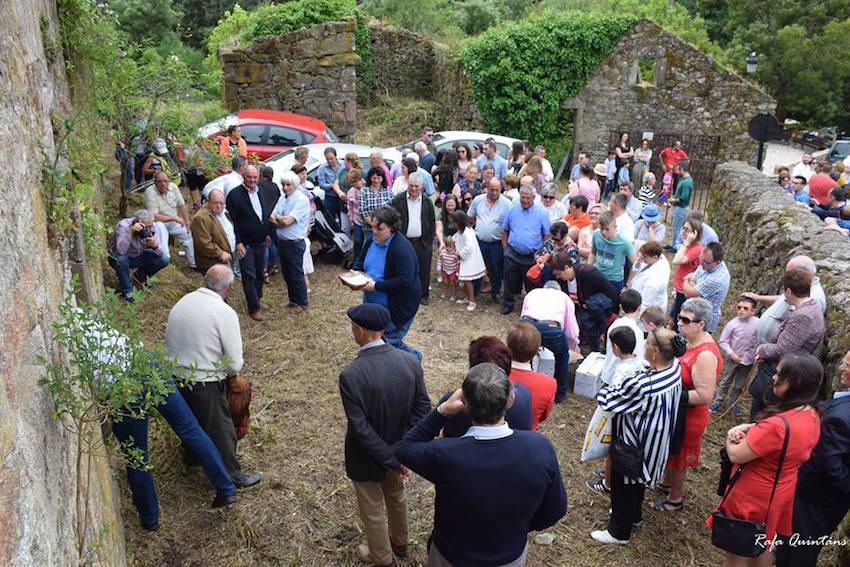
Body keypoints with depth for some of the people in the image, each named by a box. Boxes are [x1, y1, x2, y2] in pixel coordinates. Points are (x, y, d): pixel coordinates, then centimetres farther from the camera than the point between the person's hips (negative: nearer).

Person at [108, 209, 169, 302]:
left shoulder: (153, 227, -19)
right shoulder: (124, 225, -30)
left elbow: (162, 253, -19)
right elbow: (121, 251, -43)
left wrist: (155, 245, -42)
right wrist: (131, 231, -51)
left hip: (138, 257, 4)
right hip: (118, 257, -4)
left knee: (163, 259, -16)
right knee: (121, 259, -37)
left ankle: (139, 276, 11)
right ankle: (126, 290, -12)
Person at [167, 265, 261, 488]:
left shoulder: (183, 301, 1)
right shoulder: (225, 313, -18)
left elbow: (168, 339, 7)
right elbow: (235, 364, -17)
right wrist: (226, 370, 5)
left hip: (174, 377, 7)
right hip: (205, 384, -7)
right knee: (221, 429, 13)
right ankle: (231, 476, 29)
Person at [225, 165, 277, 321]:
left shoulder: (262, 193, 6)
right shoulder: (235, 194, -13)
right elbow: (233, 221, -14)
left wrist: (268, 234, 15)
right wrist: (238, 242, -17)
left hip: (261, 242, 6)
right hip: (245, 243, -6)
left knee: (259, 273, 18)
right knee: (249, 276, -3)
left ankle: (257, 298, 35)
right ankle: (253, 308, 4)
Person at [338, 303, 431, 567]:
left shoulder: (351, 375, -30)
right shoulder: (409, 361, -15)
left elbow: (361, 428, -26)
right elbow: (423, 408, -10)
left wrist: (390, 460, -18)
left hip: (368, 456, -5)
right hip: (398, 448, 5)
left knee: (372, 509, 22)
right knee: (396, 496, 31)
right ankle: (399, 542, 56)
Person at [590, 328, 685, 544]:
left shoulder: (642, 385, -38)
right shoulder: (675, 368, -14)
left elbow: (607, 400, -25)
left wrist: (605, 387, -5)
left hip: (634, 443, -8)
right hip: (658, 440, 8)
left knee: (623, 485, 14)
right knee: (637, 480, 30)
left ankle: (619, 532, 33)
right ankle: (634, 516, 52)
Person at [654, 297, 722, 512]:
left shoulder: (705, 355, -30)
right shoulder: (692, 341, -2)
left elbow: (705, 396, -30)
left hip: (689, 415, -8)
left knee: (678, 456, 12)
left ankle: (675, 500, 32)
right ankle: (667, 483, 48)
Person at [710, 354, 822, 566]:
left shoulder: (778, 425, -36)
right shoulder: (812, 417, -7)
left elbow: (735, 455, -27)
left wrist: (731, 437, -7)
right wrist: (747, 428, -11)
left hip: (752, 498, -8)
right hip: (781, 496, 8)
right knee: (763, 548, 29)